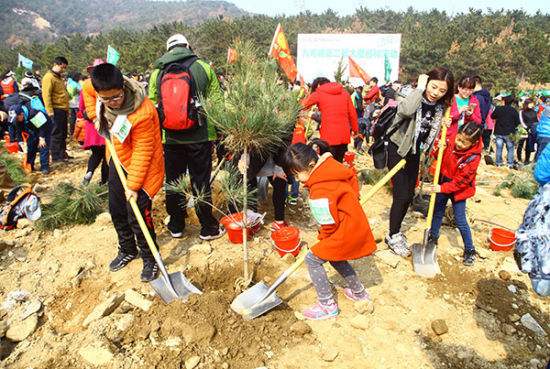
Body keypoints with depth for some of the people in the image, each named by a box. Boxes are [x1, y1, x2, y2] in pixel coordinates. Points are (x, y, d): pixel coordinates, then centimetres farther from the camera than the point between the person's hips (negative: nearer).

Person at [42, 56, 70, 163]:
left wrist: (67, 109, 20)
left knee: (63, 134, 14)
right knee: (57, 134, -5)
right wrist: (50, 111, -22)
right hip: (56, 110, -9)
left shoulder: (59, 77, 20)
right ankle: (56, 157, 0)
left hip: (63, 110, 9)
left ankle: (62, 154, 24)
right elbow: (46, 95, -17)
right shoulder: (49, 77, -10)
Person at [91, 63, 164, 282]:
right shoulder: (103, 95, -13)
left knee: (138, 217, -5)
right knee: (117, 211, 17)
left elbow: (142, 151, -26)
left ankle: (150, 260, 16)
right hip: (118, 163, 8)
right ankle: (127, 251, 39)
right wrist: (98, 117, 7)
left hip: (140, 167, -8)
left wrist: (133, 185, -23)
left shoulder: (143, 112, -32)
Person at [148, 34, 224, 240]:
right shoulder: (203, 67, -2)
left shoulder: (157, 72, 5)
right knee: (201, 182, 7)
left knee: (173, 181, 14)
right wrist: (216, 131, 8)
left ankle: (176, 226, 26)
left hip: (170, 137, 2)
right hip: (199, 136, -2)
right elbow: (215, 101, -3)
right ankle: (208, 228, 16)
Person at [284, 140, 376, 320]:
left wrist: (322, 238, 1)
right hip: (356, 224, 10)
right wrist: (353, 198, 18)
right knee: (333, 255, 28)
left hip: (346, 232, -10)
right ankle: (358, 291, 42)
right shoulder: (331, 165, -3)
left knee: (312, 259, -1)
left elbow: (330, 224, -19)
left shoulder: (319, 192, -27)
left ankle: (328, 306, 10)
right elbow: (351, 175, 14)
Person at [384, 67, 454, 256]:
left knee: (409, 195, 12)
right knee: (401, 195, -8)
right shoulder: (415, 97, -19)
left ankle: (396, 231, 30)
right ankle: (393, 236, 9)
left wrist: (443, 125, -7)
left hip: (415, 153, 7)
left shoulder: (440, 107, -1)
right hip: (398, 149, -7)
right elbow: (405, 111, -45)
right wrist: (419, 88, -32)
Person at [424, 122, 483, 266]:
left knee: (460, 221, 1)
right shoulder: (451, 139, -15)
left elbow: (461, 181, -25)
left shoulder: (474, 157, -27)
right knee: (437, 212, 19)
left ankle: (470, 250, 19)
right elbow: (437, 156, 1)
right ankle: (433, 237, 40)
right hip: (443, 181, 5)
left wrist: (442, 188, -31)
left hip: (458, 189, -5)